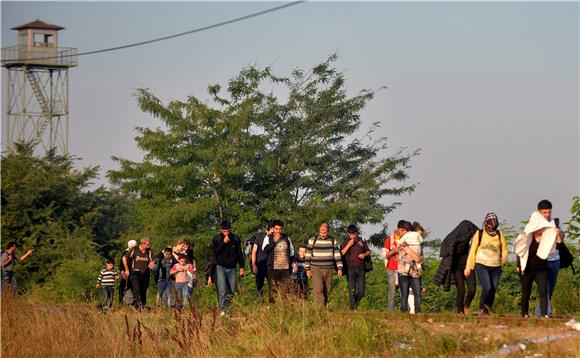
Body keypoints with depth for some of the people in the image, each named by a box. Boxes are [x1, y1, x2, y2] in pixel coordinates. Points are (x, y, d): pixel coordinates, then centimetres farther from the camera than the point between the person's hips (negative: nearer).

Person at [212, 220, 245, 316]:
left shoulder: (235, 239, 6)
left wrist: (241, 266, 8)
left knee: (231, 291, 1)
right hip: (220, 267, -3)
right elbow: (215, 253, -11)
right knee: (222, 290, -13)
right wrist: (224, 243, -17)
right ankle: (222, 310, -15)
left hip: (231, 268, 3)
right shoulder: (216, 239, 0)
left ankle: (228, 308, 11)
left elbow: (239, 253, 12)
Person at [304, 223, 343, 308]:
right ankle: (319, 309, -21)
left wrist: (339, 268, 2)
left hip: (328, 269, 3)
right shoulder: (312, 240, 1)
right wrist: (307, 269, -1)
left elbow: (337, 255, 8)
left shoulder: (332, 241, 7)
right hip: (316, 269, -3)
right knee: (318, 289, -16)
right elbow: (308, 255, 3)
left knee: (327, 290, 5)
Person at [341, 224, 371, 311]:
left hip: (360, 268, 2)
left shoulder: (362, 240, 7)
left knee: (361, 291, 2)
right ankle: (352, 308, 3)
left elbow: (368, 252, 15)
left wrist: (364, 255, -7)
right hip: (350, 269, -2)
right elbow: (341, 253, -7)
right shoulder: (345, 241, 2)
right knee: (352, 291, -3)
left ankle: (355, 303, 27)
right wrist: (349, 245, -17)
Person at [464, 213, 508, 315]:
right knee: (487, 288, -20)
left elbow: (504, 248, 18)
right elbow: (472, 250, 5)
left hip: (495, 267, 3)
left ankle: (487, 311, 15)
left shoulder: (499, 234, 7)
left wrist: (504, 257, -6)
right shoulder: (479, 234, 1)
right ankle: (482, 309, 0)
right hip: (482, 266, -3)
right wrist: (468, 267, 4)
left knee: (493, 290, 0)